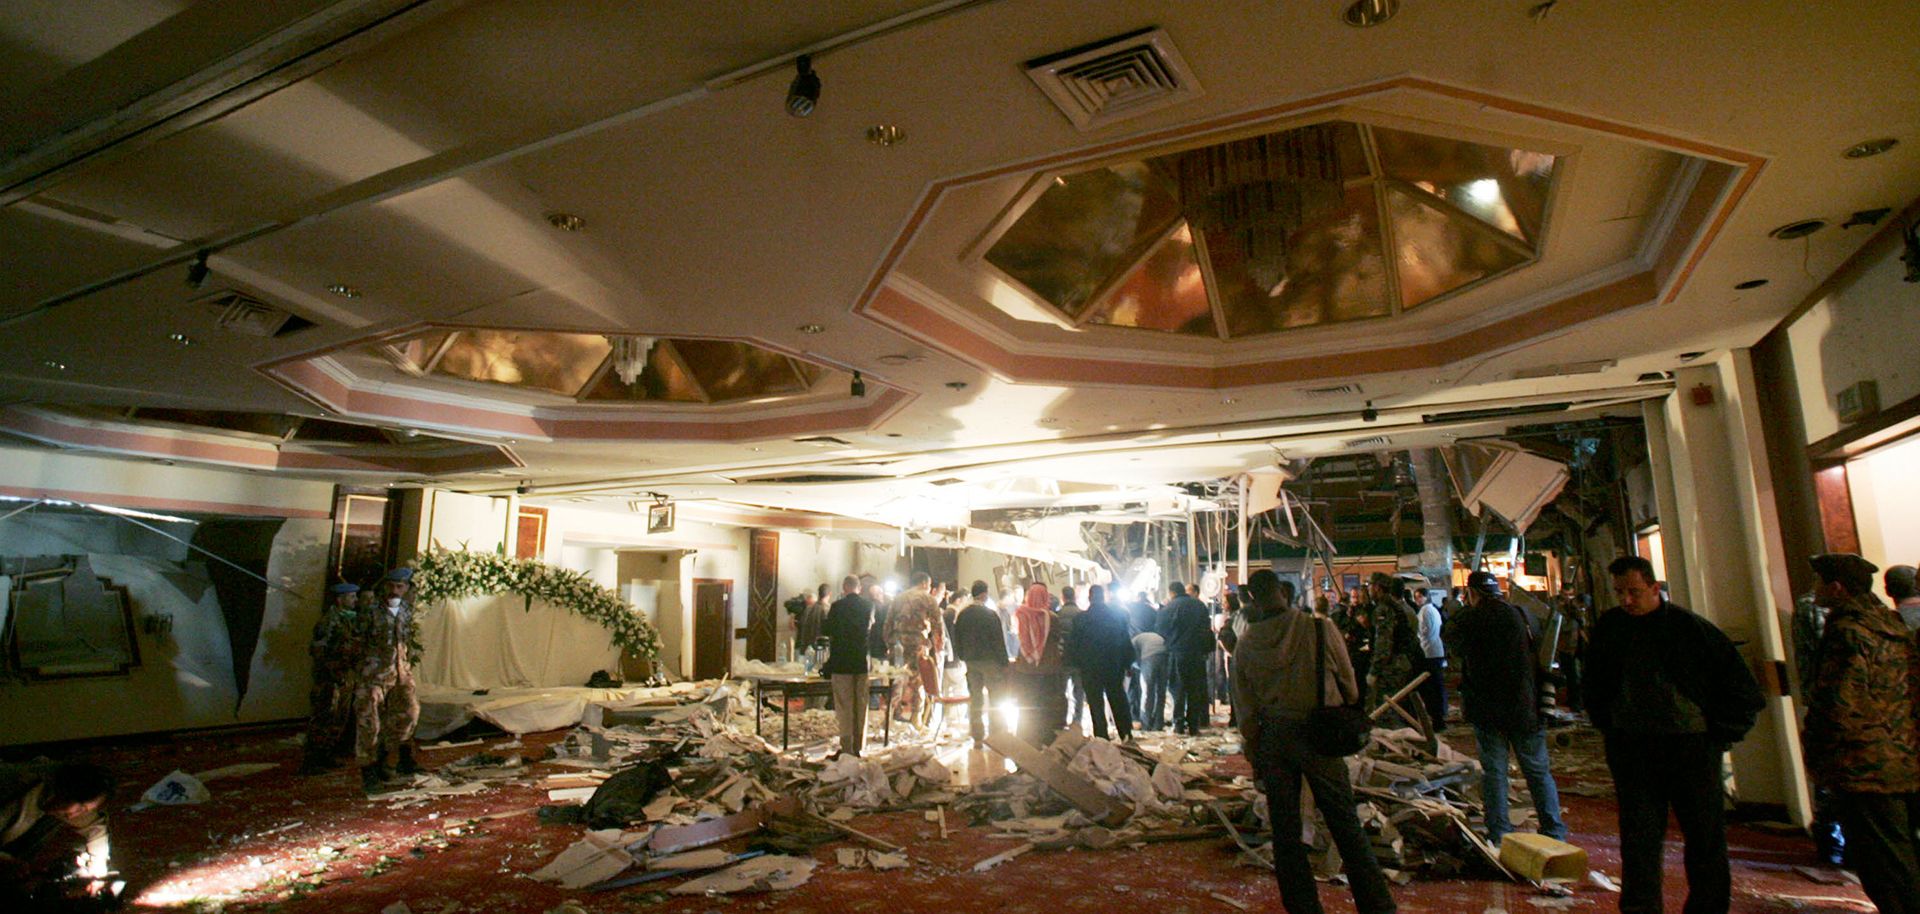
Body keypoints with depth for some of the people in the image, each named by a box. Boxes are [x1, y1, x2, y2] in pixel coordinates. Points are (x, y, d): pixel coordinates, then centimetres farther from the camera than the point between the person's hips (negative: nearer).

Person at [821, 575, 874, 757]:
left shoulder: (838, 606, -11)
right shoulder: (868, 605, -1)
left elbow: (825, 630, -4)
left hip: (842, 662, -3)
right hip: (863, 662, 3)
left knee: (844, 706, 3)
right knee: (861, 706, 11)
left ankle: (847, 747, 2)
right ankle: (859, 746, 15)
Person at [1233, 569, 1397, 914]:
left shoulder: (1245, 645, -4)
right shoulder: (1321, 629, -11)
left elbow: (1246, 709, 3)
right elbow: (1349, 685, 1)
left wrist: (1254, 757, 14)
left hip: (1273, 739, 2)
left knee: (1285, 831, 11)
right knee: (1345, 824, 9)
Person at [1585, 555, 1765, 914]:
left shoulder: (1691, 627, -5)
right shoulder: (1608, 627, 3)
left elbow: (1744, 689, 2)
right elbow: (1594, 685, 19)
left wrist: (1718, 734, -1)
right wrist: (1608, 727, 13)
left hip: (1691, 744, -1)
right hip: (1631, 747, 1)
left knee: (1706, 835, 7)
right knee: (1639, 834, 0)